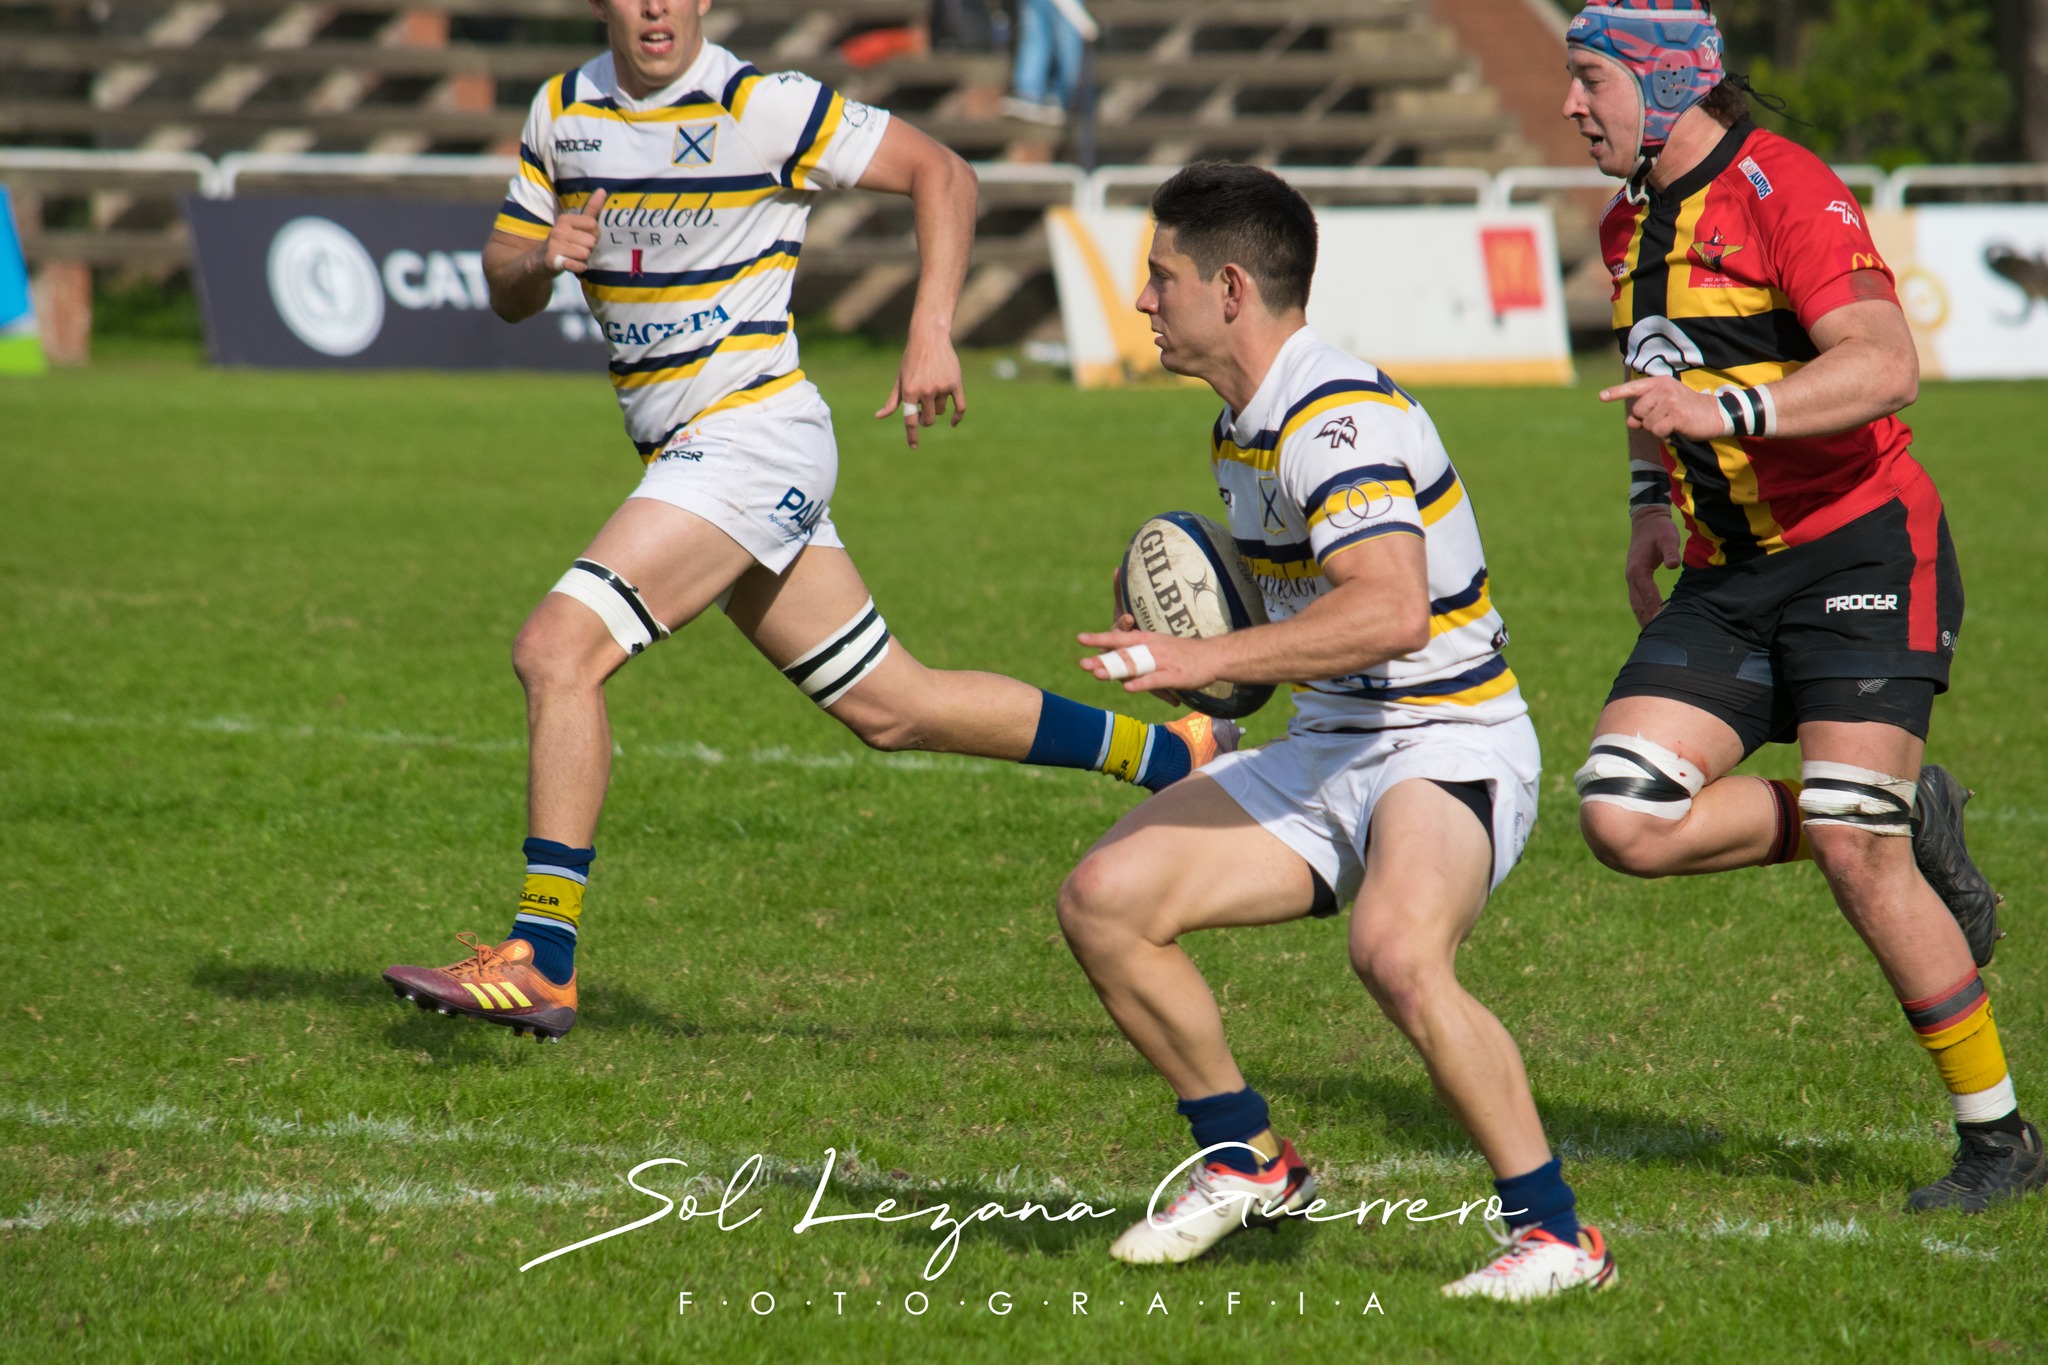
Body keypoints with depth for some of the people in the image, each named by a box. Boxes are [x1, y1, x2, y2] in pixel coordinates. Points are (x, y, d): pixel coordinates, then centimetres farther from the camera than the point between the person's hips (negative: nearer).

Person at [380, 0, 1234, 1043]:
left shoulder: (762, 107, -11)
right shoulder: (560, 113, 9)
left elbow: (941, 174, -4)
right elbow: (507, 295, 14)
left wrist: (931, 333, -14)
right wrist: (540, 260, -9)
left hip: (753, 437, -8)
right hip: (687, 455, 8)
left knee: (558, 649, -19)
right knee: (891, 708, 13)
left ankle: (540, 962, -15)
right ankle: (1178, 755, 27)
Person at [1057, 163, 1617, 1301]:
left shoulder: (1338, 418, -21)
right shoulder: (1246, 423, 11)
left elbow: (1393, 610, -35)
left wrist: (1210, 659, -34)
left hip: (1450, 749, -10)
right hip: (1324, 751, 10)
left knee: (1397, 952, -37)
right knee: (1105, 899, -1)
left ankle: (1557, 1234, -24)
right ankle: (1249, 1163, 15)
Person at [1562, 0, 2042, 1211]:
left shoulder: (1786, 191, -15)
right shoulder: (1630, 225, 12)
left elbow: (1886, 366, -28)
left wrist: (1723, 411, -39)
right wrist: (1653, 499, 18)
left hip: (1863, 555, -8)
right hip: (1729, 577, 8)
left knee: (1856, 851, -14)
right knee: (1625, 818, -9)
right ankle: (1909, 820, 11)